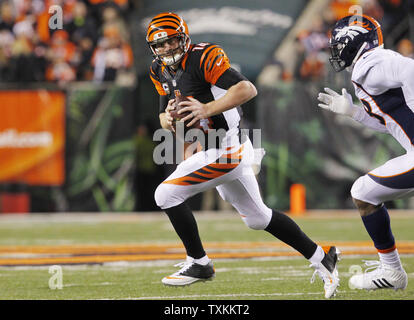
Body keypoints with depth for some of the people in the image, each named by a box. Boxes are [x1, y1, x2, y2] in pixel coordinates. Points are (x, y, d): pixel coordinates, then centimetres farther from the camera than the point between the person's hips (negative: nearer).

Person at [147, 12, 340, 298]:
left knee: (167, 194, -14)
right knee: (258, 218, 17)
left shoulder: (203, 57, -16)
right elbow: (165, 116, 16)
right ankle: (321, 257, 27)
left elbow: (247, 89, -26)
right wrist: (167, 120, -8)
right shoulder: (161, 71, 10)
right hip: (213, 152, 10)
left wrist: (207, 109, -34)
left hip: (226, 151, -10)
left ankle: (199, 263, -2)